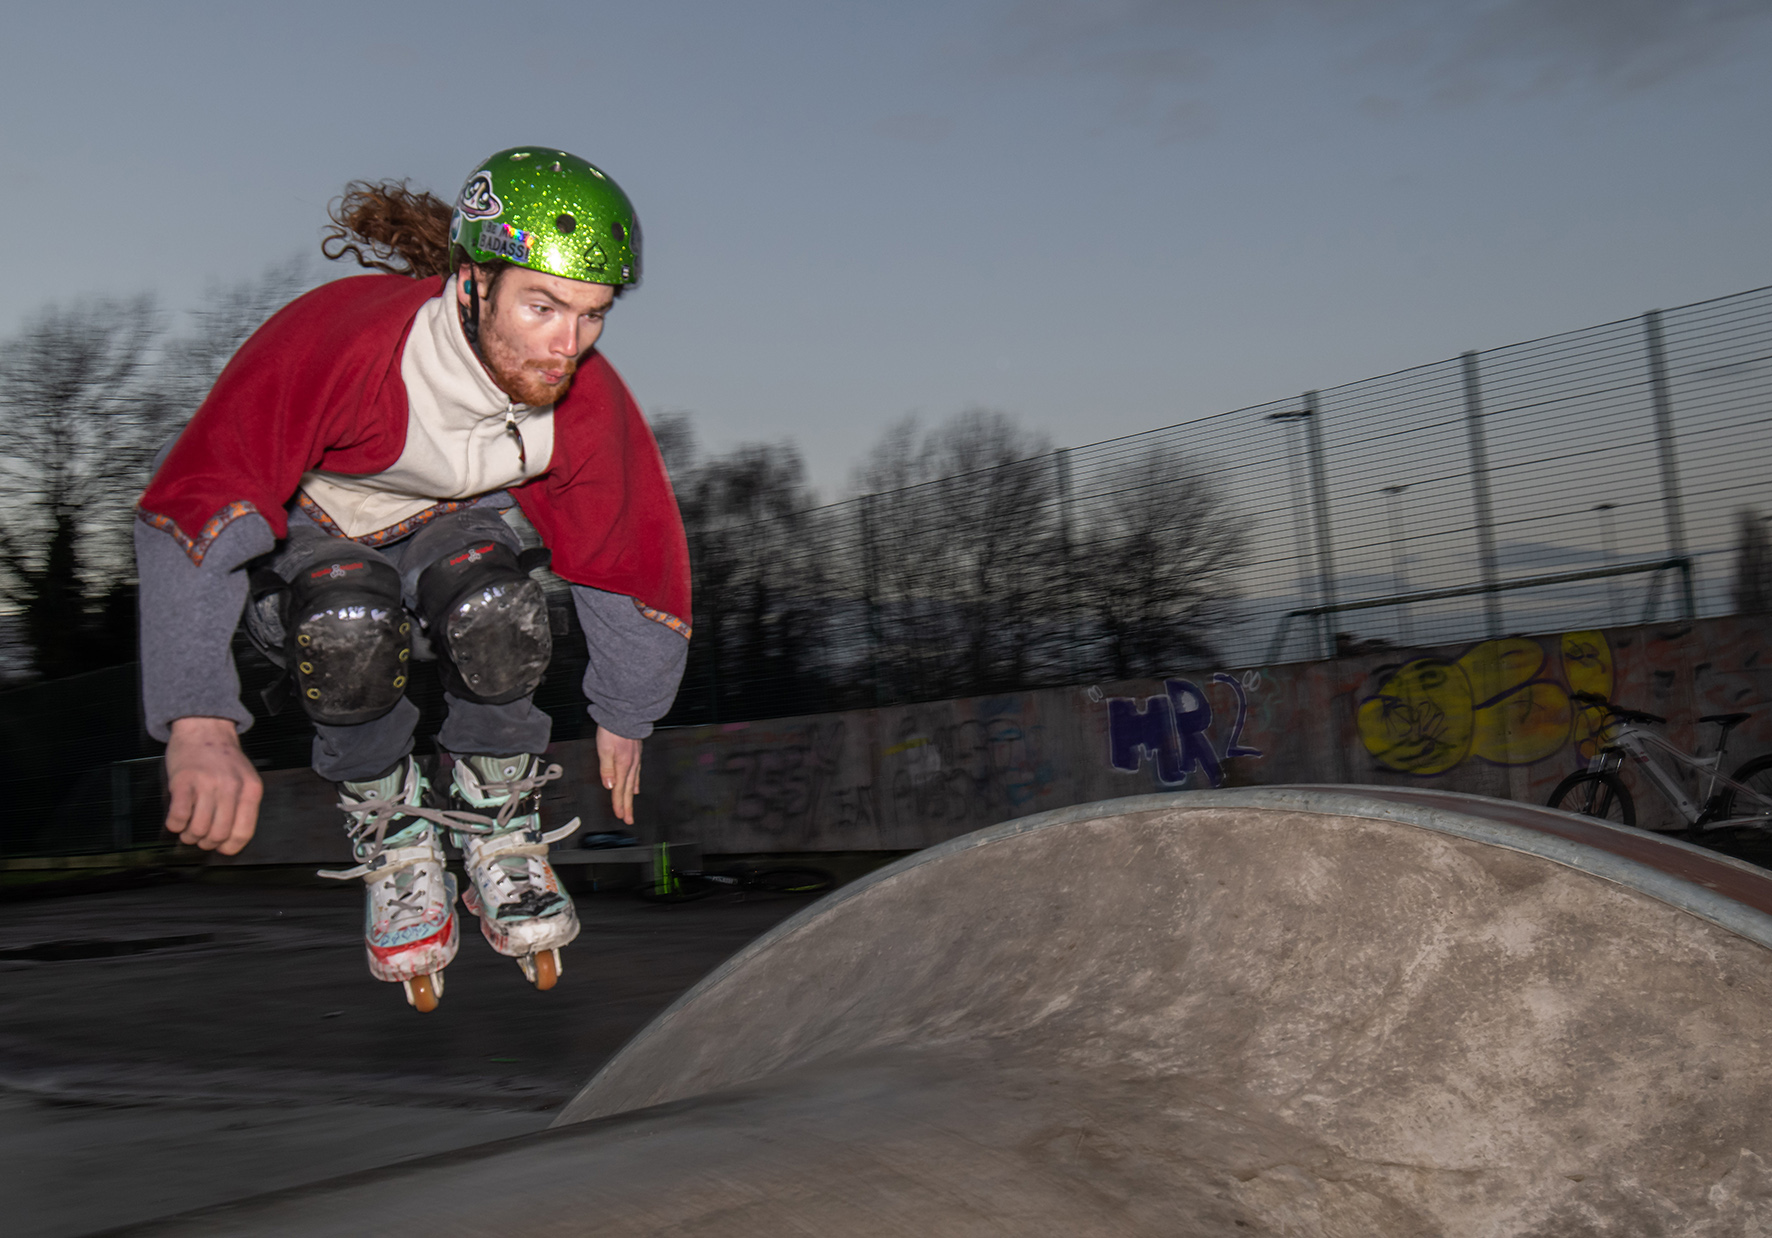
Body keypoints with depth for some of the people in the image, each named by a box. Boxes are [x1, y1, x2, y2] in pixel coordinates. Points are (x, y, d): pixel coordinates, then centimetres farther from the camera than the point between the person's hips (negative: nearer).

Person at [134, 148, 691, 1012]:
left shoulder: (588, 404, -22)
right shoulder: (341, 339, -37)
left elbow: (631, 552, -4)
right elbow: (196, 502, -43)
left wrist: (625, 717, 7)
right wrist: (199, 725, -54)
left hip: (449, 526, 3)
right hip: (299, 534, -2)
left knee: (494, 616, -34)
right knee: (349, 632, -38)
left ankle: (501, 833, -6)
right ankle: (392, 838, -8)